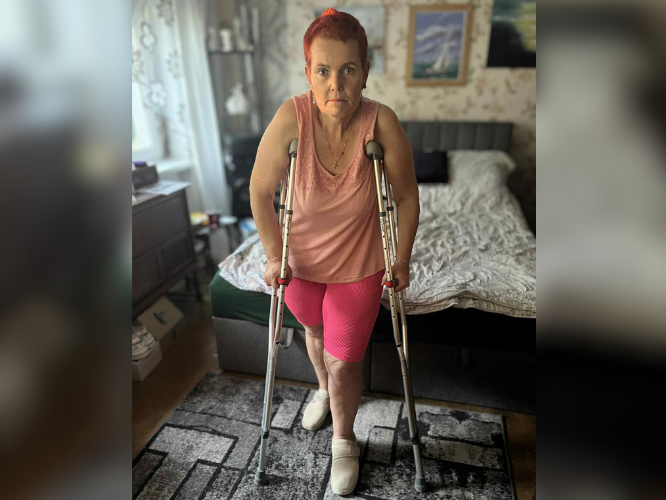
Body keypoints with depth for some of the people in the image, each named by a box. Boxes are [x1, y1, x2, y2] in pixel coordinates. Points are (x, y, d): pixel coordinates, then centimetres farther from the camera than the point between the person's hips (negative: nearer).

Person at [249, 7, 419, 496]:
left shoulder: (382, 123, -23)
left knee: (344, 361, 7)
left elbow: (407, 198, -11)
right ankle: (323, 388, 62)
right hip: (301, 261, 2)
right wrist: (274, 257, -8)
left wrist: (402, 261, -6)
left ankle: (344, 441, 39)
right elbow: (260, 190, -12)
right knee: (316, 332, 27)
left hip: (358, 265, -1)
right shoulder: (292, 117, -23)